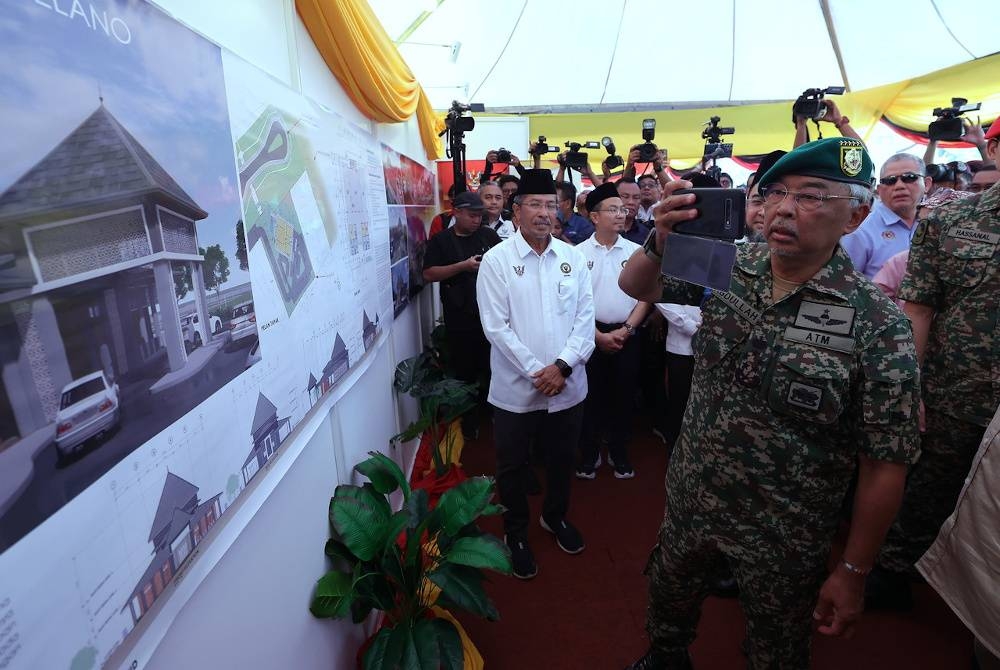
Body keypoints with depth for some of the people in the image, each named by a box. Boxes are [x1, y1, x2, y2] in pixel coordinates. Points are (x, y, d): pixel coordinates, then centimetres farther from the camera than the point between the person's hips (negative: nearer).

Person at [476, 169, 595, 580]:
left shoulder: (572, 258, 2)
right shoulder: (497, 259, -7)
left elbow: (585, 319, 0)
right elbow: (496, 326, -11)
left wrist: (562, 366, -12)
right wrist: (536, 372, -15)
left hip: (567, 386, 3)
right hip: (516, 388, -3)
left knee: (561, 459, 20)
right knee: (512, 465, 12)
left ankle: (556, 516, 47)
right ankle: (516, 532, 36)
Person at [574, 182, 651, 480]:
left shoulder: (636, 252, 2)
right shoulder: (579, 253, -3)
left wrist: (626, 329, -7)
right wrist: (598, 335, -9)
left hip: (626, 335, 2)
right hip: (591, 335, -1)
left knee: (622, 396, 11)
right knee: (591, 396, 7)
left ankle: (619, 453, 28)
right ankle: (589, 454, 24)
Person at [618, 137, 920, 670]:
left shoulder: (878, 326, -20)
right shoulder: (728, 267, -9)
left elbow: (885, 463, -15)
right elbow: (635, 287, -6)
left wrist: (853, 572, -8)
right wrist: (660, 244, -29)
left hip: (786, 543, -3)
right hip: (689, 503, 4)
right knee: (668, 606, 28)